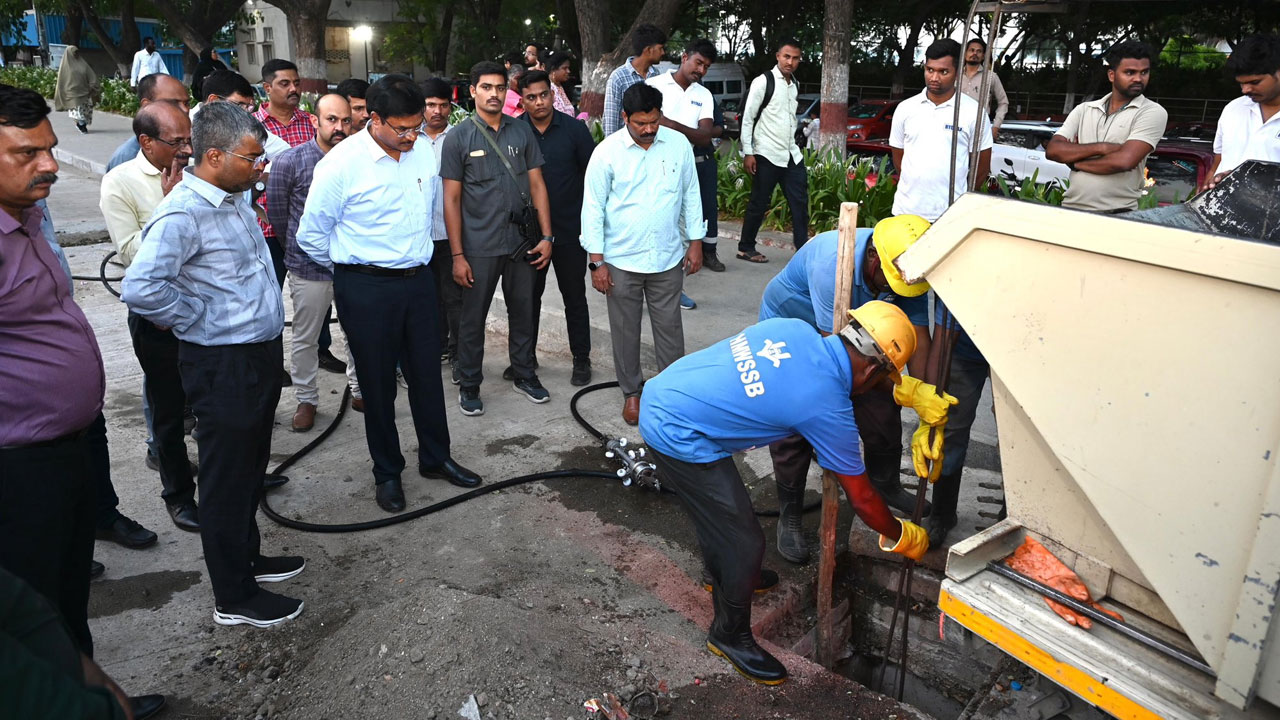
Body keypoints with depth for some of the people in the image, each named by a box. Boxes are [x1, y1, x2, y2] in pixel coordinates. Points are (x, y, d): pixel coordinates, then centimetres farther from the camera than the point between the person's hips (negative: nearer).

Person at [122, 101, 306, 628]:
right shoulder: (183, 214, -21)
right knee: (227, 479, 4)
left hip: (260, 354, 9)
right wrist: (200, 319, -18)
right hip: (222, 365, -9)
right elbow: (140, 288, -31)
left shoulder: (234, 199, 9)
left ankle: (247, 557, 41)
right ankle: (234, 598, 18)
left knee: (251, 467, 22)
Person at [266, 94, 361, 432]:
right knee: (305, 340, 10)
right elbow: (276, 211, 3)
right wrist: (297, 246, 12)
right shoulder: (290, 161, -9)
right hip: (309, 268, -2)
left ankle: (359, 388, 35)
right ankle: (306, 399, 26)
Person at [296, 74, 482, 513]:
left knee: (427, 373, 14)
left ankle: (436, 458, 32)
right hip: (366, 288, -4)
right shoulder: (342, 163, -14)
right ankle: (387, 472, 26)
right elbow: (311, 234, -4)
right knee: (378, 382, 8)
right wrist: (349, 268, 8)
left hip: (417, 279, 5)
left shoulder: (424, 152, 0)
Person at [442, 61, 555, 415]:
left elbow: (537, 185, 6)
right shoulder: (458, 137, -3)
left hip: (522, 241, 3)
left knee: (523, 312, 14)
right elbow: (451, 199, -5)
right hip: (479, 246, -3)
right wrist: (457, 255, -9)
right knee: (473, 318, 7)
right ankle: (469, 385, 22)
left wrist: (546, 236, -1)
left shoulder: (522, 131, 5)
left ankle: (524, 374, 32)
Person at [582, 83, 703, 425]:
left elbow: (691, 195, 7)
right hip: (621, 260, -1)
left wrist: (695, 241, 5)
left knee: (669, 327, 10)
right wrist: (596, 261, -8)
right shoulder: (607, 152, -9)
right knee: (625, 330, 11)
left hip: (668, 258, 2)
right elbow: (593, 207, -6)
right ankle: (631, 392, 28)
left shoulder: (679, 144, -3)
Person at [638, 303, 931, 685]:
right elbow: (861, 498, -2)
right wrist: (901, 537, 17)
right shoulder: (828, 407, -15)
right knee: (745, 543, 3)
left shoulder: (794, 328, 1)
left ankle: (728, 577, 55)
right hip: (679, 437, -9)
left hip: (660, 395, 9)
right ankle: (730, 634, 25)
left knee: (715, 509, 30)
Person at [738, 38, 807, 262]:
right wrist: (747, 153, -15)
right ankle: (746, 248, 17)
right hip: (767, 155, -7)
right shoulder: (763, 82, -10)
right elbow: (747, 118, -11)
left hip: (792, 154, 7)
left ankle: (803, 248, 13)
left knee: (800, 201, 5)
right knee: (759, 202, 2)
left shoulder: (795, 84, 12)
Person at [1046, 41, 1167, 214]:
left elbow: (1124, 160, -11)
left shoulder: (1153, 113, 2)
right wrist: (1101, 148, -8)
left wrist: (1074, 161, 0)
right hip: (1071, 208, 3)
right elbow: (1052, 150, 2)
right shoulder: (1084, 110, 15)